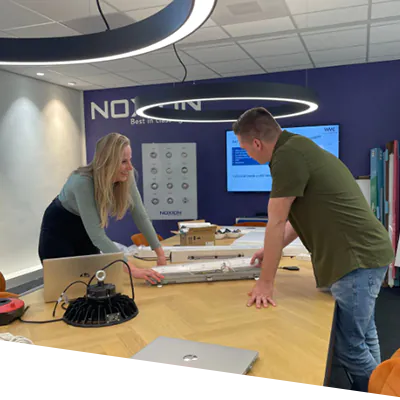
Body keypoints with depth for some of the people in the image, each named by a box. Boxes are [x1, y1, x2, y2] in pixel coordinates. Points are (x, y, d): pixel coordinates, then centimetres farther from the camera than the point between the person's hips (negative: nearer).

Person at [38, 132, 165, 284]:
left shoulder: (126, 177, -21)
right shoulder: (82, 181, -38)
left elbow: (140, 216, -12)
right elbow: (96, 235, -41)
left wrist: (160, 252, -14)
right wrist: (131, 269, -47)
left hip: (86, 231, 5)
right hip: (59, 230, -5)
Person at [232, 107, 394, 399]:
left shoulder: (288, 156, -18)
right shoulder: (299, 149, 13)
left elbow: (276, 224, -14)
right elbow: (300, 216, 21)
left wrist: (266, 282, -6)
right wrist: (272, 251, 28)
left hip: (357, 258, -10)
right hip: (366, 253, 10)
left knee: (349, 346, 1)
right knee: (363, 338, 20)